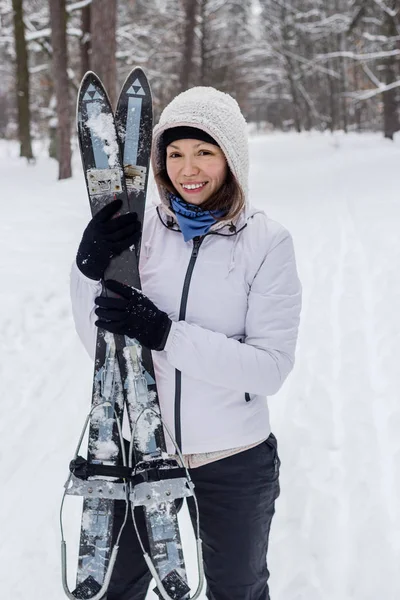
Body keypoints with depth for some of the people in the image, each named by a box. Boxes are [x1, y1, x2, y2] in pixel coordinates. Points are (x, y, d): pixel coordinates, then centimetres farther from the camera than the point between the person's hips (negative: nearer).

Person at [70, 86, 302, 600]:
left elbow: (271, 367, -18)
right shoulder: (139, 228, -5)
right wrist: (89, 270, -19)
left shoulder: (266, 241, -11)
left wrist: (167, 334, -28)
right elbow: (102, 348, -2)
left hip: (232, 460, -2)